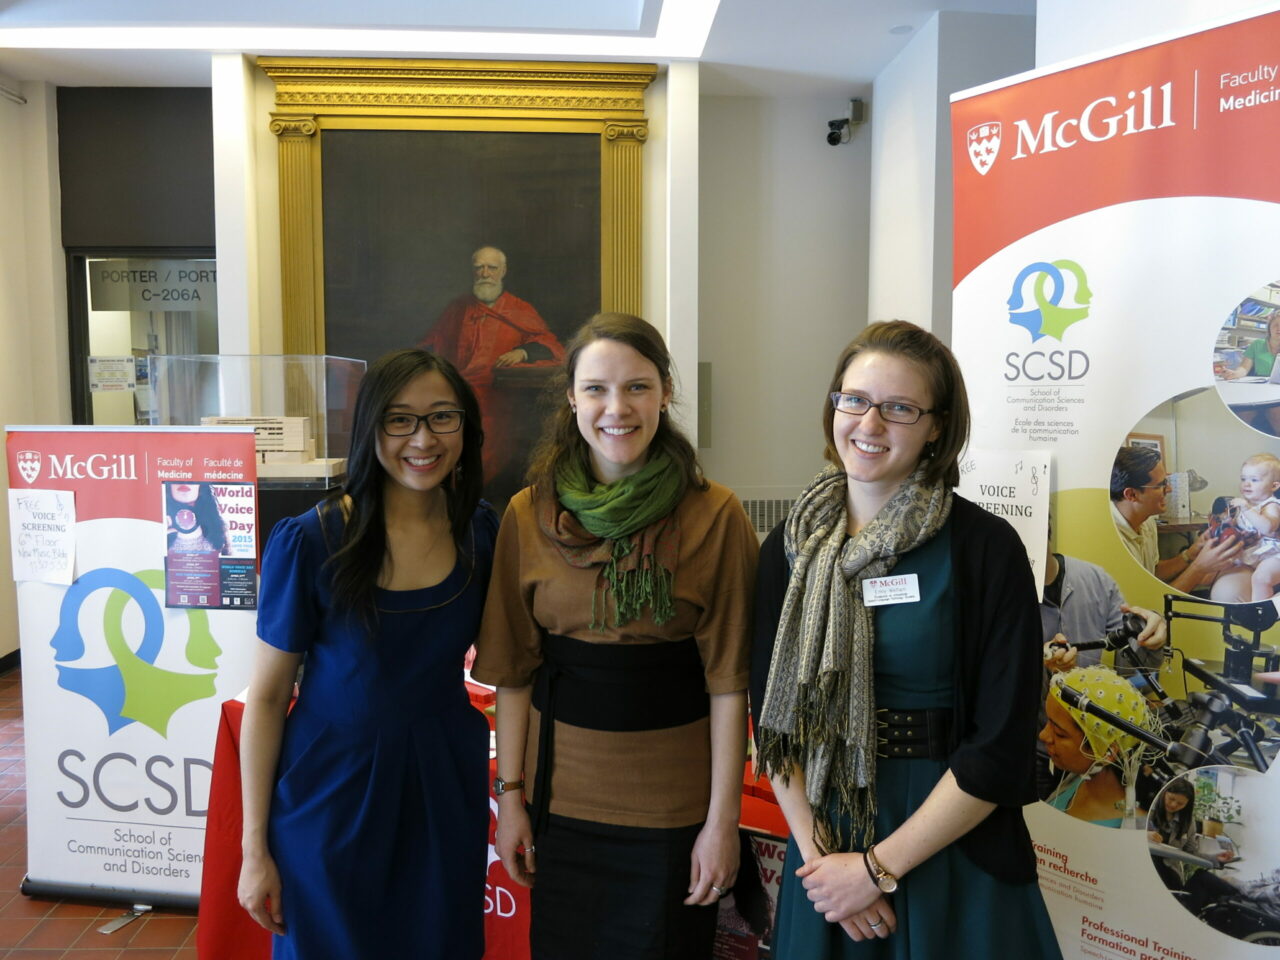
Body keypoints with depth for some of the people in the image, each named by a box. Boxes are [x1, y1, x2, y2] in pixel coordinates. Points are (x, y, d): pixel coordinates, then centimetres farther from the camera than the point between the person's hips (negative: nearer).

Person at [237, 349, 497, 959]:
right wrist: (255, 848, -5)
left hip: (445, 789, 3)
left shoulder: (482, 533, -7)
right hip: (332, 793, -3)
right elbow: (266, 699, -9)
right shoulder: (309, 542, -17)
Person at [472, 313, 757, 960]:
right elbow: (513, 670, 1)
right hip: (563, 793, 2)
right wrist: (509, 793, 1)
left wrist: (723, 820, -8)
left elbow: (728, 681, -9)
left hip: (674, 801, -2)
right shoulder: (529, 514, -3)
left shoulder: (715, 517, -10)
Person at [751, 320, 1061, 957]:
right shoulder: (789, 547, -2)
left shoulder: (987, 549, -13)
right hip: (823, 840, 3)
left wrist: (879, 868, -14)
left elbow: (1002, 749, -15)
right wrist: (817, 851, -9)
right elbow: (773, 717, 0)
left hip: (952, 852, -3)